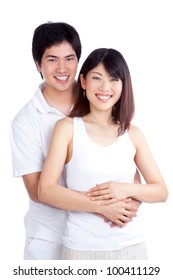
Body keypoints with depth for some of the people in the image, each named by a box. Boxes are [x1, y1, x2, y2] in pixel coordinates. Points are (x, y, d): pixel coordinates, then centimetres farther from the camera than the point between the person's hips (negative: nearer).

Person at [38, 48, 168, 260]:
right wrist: (101, 206, -19)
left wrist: (127, 190, -14)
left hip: (130, 245, 3)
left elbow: (161, 191, 5)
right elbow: (46, 190, -11)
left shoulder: (133, 133, 2)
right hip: (81, 247, -2)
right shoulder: (67, 127, -4)